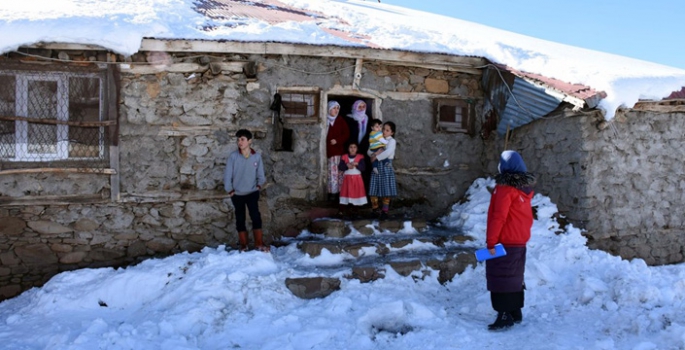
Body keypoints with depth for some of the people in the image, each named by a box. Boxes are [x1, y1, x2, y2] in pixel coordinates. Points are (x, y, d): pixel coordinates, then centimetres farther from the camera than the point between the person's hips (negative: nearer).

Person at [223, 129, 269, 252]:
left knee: (256, 217, -8)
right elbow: (227, 174, -7)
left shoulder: (257, 156, -7)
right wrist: (229, 190, -4)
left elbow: (260, 174, 6)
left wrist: (259, 185, -2)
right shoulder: (233, 156, -12)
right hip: (237, 194, 0)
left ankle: (259, 244, -5)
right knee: (240, 219, 9)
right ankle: (243, 245, 19)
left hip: (252, 193, 0)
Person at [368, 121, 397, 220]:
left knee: (386, 191, -1)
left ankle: (384, 211, 7)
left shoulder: (392, 141, -5)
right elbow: (369, 150, 9)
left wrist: (377, 157, -18)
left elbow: (388, 152, -21)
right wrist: (372, 154, -14)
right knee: (374, 189, 7)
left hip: (386, 166, -5)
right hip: (376, 166, 5)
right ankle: (375, 208, 20)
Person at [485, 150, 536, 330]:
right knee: (515, 277, 16)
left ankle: (505, 315, -4)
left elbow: (499, 216, -19)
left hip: (504, 242, -8)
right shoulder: (525, 188, 8)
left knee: (501, 277, -3)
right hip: (521, 241, 8)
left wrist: (491, 241, -16)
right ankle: (516, 312, 24)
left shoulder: (505, 188, -16)